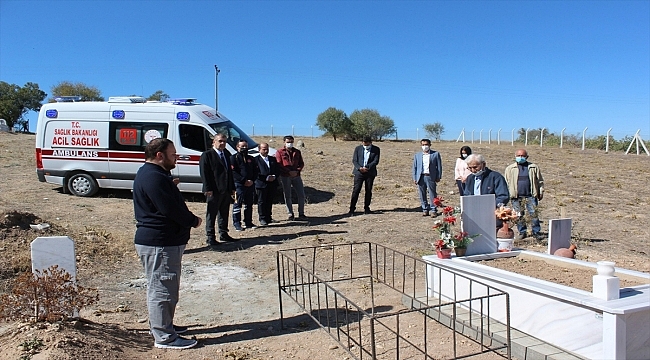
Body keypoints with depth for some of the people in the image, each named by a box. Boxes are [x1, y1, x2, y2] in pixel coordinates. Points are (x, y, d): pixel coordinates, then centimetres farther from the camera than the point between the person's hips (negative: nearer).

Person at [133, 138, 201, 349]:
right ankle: (164, 337, 7)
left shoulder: (155, 174, 16)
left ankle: (164, 326, 34)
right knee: (162, 290, -2)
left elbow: (171, 204, 19)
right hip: (158, 244, -11)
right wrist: (194, 221, -9)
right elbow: (170, 209, -24)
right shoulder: (153, 177, -19)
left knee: (166, 288, 21)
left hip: (166, 241, 11)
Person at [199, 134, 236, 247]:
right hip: (214, 191, -7)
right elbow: (204, 173, -10)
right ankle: (211, 237, 7)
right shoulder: (207, 155, -5)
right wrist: (208, 189, -17)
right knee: (211, 215, 1)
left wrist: (232, 188, 13)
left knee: (224, 213, 14)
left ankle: (223, 234, 25)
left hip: (226, 190, 7)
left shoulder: (227, 154, 15)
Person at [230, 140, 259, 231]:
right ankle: (237, 223, 2)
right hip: (239, 185, -6)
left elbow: (256, 171, 15)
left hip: (251, 185, 6)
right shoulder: (234, 158, 0)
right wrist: (244, 181, -16)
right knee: (237, 204, -4)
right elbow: (233, 172, -10)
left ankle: (248, 223, 18)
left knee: (249, 204, 10)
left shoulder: (251, 159, 18)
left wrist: (252, 181, -3)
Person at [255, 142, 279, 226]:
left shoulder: (273, 159, 17)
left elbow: (278, 170, 16)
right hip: (261, 184, -5)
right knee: (262, 202, -1)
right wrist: (266, 178, -16)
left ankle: (268, 217, 19)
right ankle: (262, 219, 5)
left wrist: (274, 176, -5)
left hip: (272, 184, 5)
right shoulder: (256, 160, -2)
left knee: (270, 201, 9)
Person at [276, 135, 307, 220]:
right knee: (287, 196, 2)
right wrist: (289, 171, -15)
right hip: (285, 177, -3)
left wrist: (297, 171, -8)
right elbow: (279, 165, -5)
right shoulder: (279, 152, 4)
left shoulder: (297, 152, 14)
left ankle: (301, 214, 10)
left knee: (301, 195, 0)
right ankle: (290, 214, 11)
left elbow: (301, 163, 12)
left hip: (296, 176, 3)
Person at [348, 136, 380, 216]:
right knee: (356, 190, -6)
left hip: (370, 173, 1)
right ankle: (351, 209, -4)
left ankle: (366, 208, 18)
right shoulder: (358, 148, 7)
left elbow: (376, 161, -5)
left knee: (368, 191, 6)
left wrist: (367, 167, -18)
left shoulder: (376, 149, 4)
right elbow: (354, 160, 2)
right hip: (359, 172, -1)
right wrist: (359, 168, -16)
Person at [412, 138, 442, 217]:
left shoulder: (435, 154, 6)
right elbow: (414, 167, 13)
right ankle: (425, 210, 14)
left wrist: (438, 177, -1)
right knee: (422, 195, 5)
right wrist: (415, 178, 4)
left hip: (430, 177, -2)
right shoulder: (417, 155, 14)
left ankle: (433, 210, 7)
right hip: (421, 177, 3)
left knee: (432, 195, -1)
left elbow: (439, 166, 5)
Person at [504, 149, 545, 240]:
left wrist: (541, 192, 7)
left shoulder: (534, 167, 8)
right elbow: (506, 182, 8)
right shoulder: (510, 168, 7)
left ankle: (536, 232, 5)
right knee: (519, 216, 4)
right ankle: (522, 232, 15)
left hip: (530, 196, 0)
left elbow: (540, 181, 13)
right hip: (516, 197, 1)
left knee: (534, 214, -3)